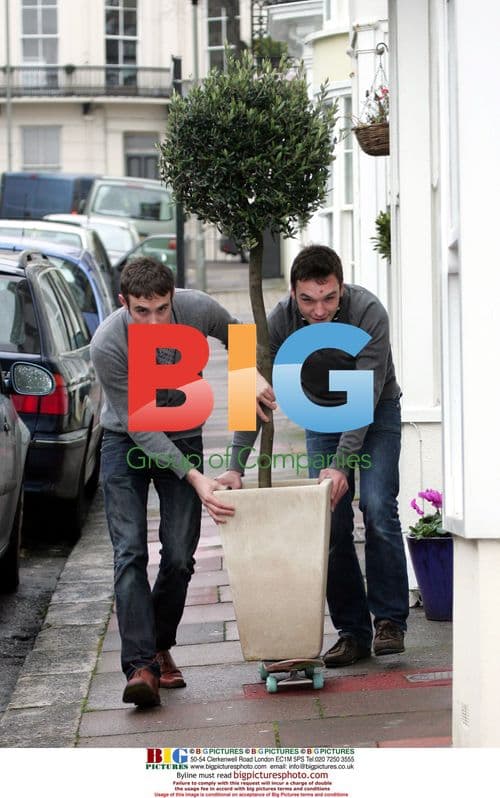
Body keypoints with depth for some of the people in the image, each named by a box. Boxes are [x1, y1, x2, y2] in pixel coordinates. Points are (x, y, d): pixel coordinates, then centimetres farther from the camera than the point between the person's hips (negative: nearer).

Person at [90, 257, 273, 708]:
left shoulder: (198, 310, -23)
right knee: (130, 552, -15)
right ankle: (140, 666, -20)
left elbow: (238, 336, 3)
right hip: (127, 440, -2)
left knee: (180, 556, -4)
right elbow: (138, 426, -26)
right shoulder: (108, 345, -31)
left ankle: (160, 648, 15)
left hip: (182, 437, 3)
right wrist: (194, 477, -32)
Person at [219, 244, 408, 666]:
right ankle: (353, 631, 1)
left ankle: (390, 620, -6)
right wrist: (236, 465, -28)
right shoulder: (281, 320, -23)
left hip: (376, 414, -3)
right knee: (332, 523, -5)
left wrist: (341, 464, -38)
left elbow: (365, 396, -32)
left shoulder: (368, 312, -32)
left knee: (378, 509, -17)